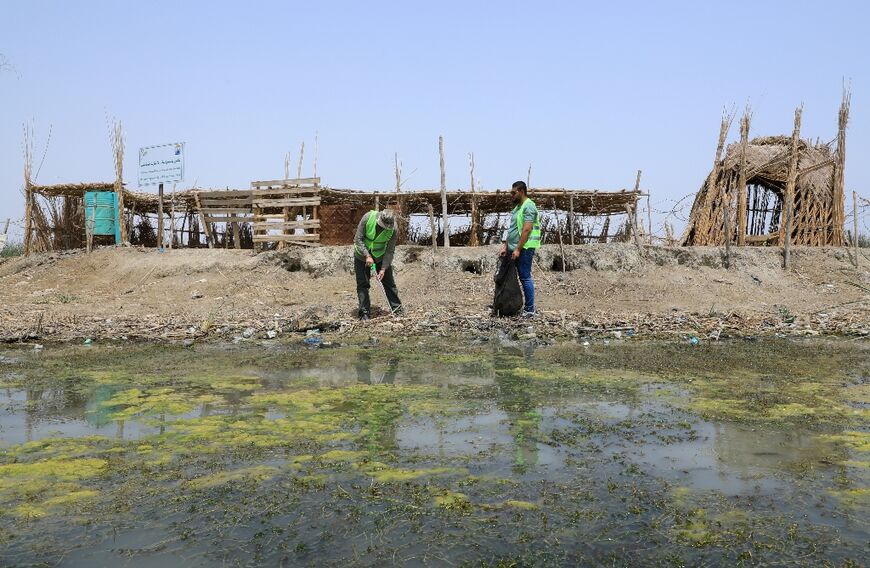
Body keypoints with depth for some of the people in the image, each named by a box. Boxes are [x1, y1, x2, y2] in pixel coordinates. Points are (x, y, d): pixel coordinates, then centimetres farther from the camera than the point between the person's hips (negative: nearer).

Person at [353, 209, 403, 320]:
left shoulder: (393, 228, -23)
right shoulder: (368, 218, -28)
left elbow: (390, 251, -16)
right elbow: (358, 239, -22)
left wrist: (383, 269, -22)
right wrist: (367, 256, -29)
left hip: (380, 256, 1)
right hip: (362, 255, -1)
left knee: (389, 282, 3)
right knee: (362, 285, -3)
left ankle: (397, 309, 14)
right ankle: (364, 313, 2)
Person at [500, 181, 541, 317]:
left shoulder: (529, 206, -11)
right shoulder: (517, 207, 19)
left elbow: (526, 229, -18)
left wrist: (518, 249, -20)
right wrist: (505, 246, 15)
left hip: (524, 249, -9)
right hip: (514, 249, 9)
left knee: (525, 278, -5)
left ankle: (530, 309, 2)